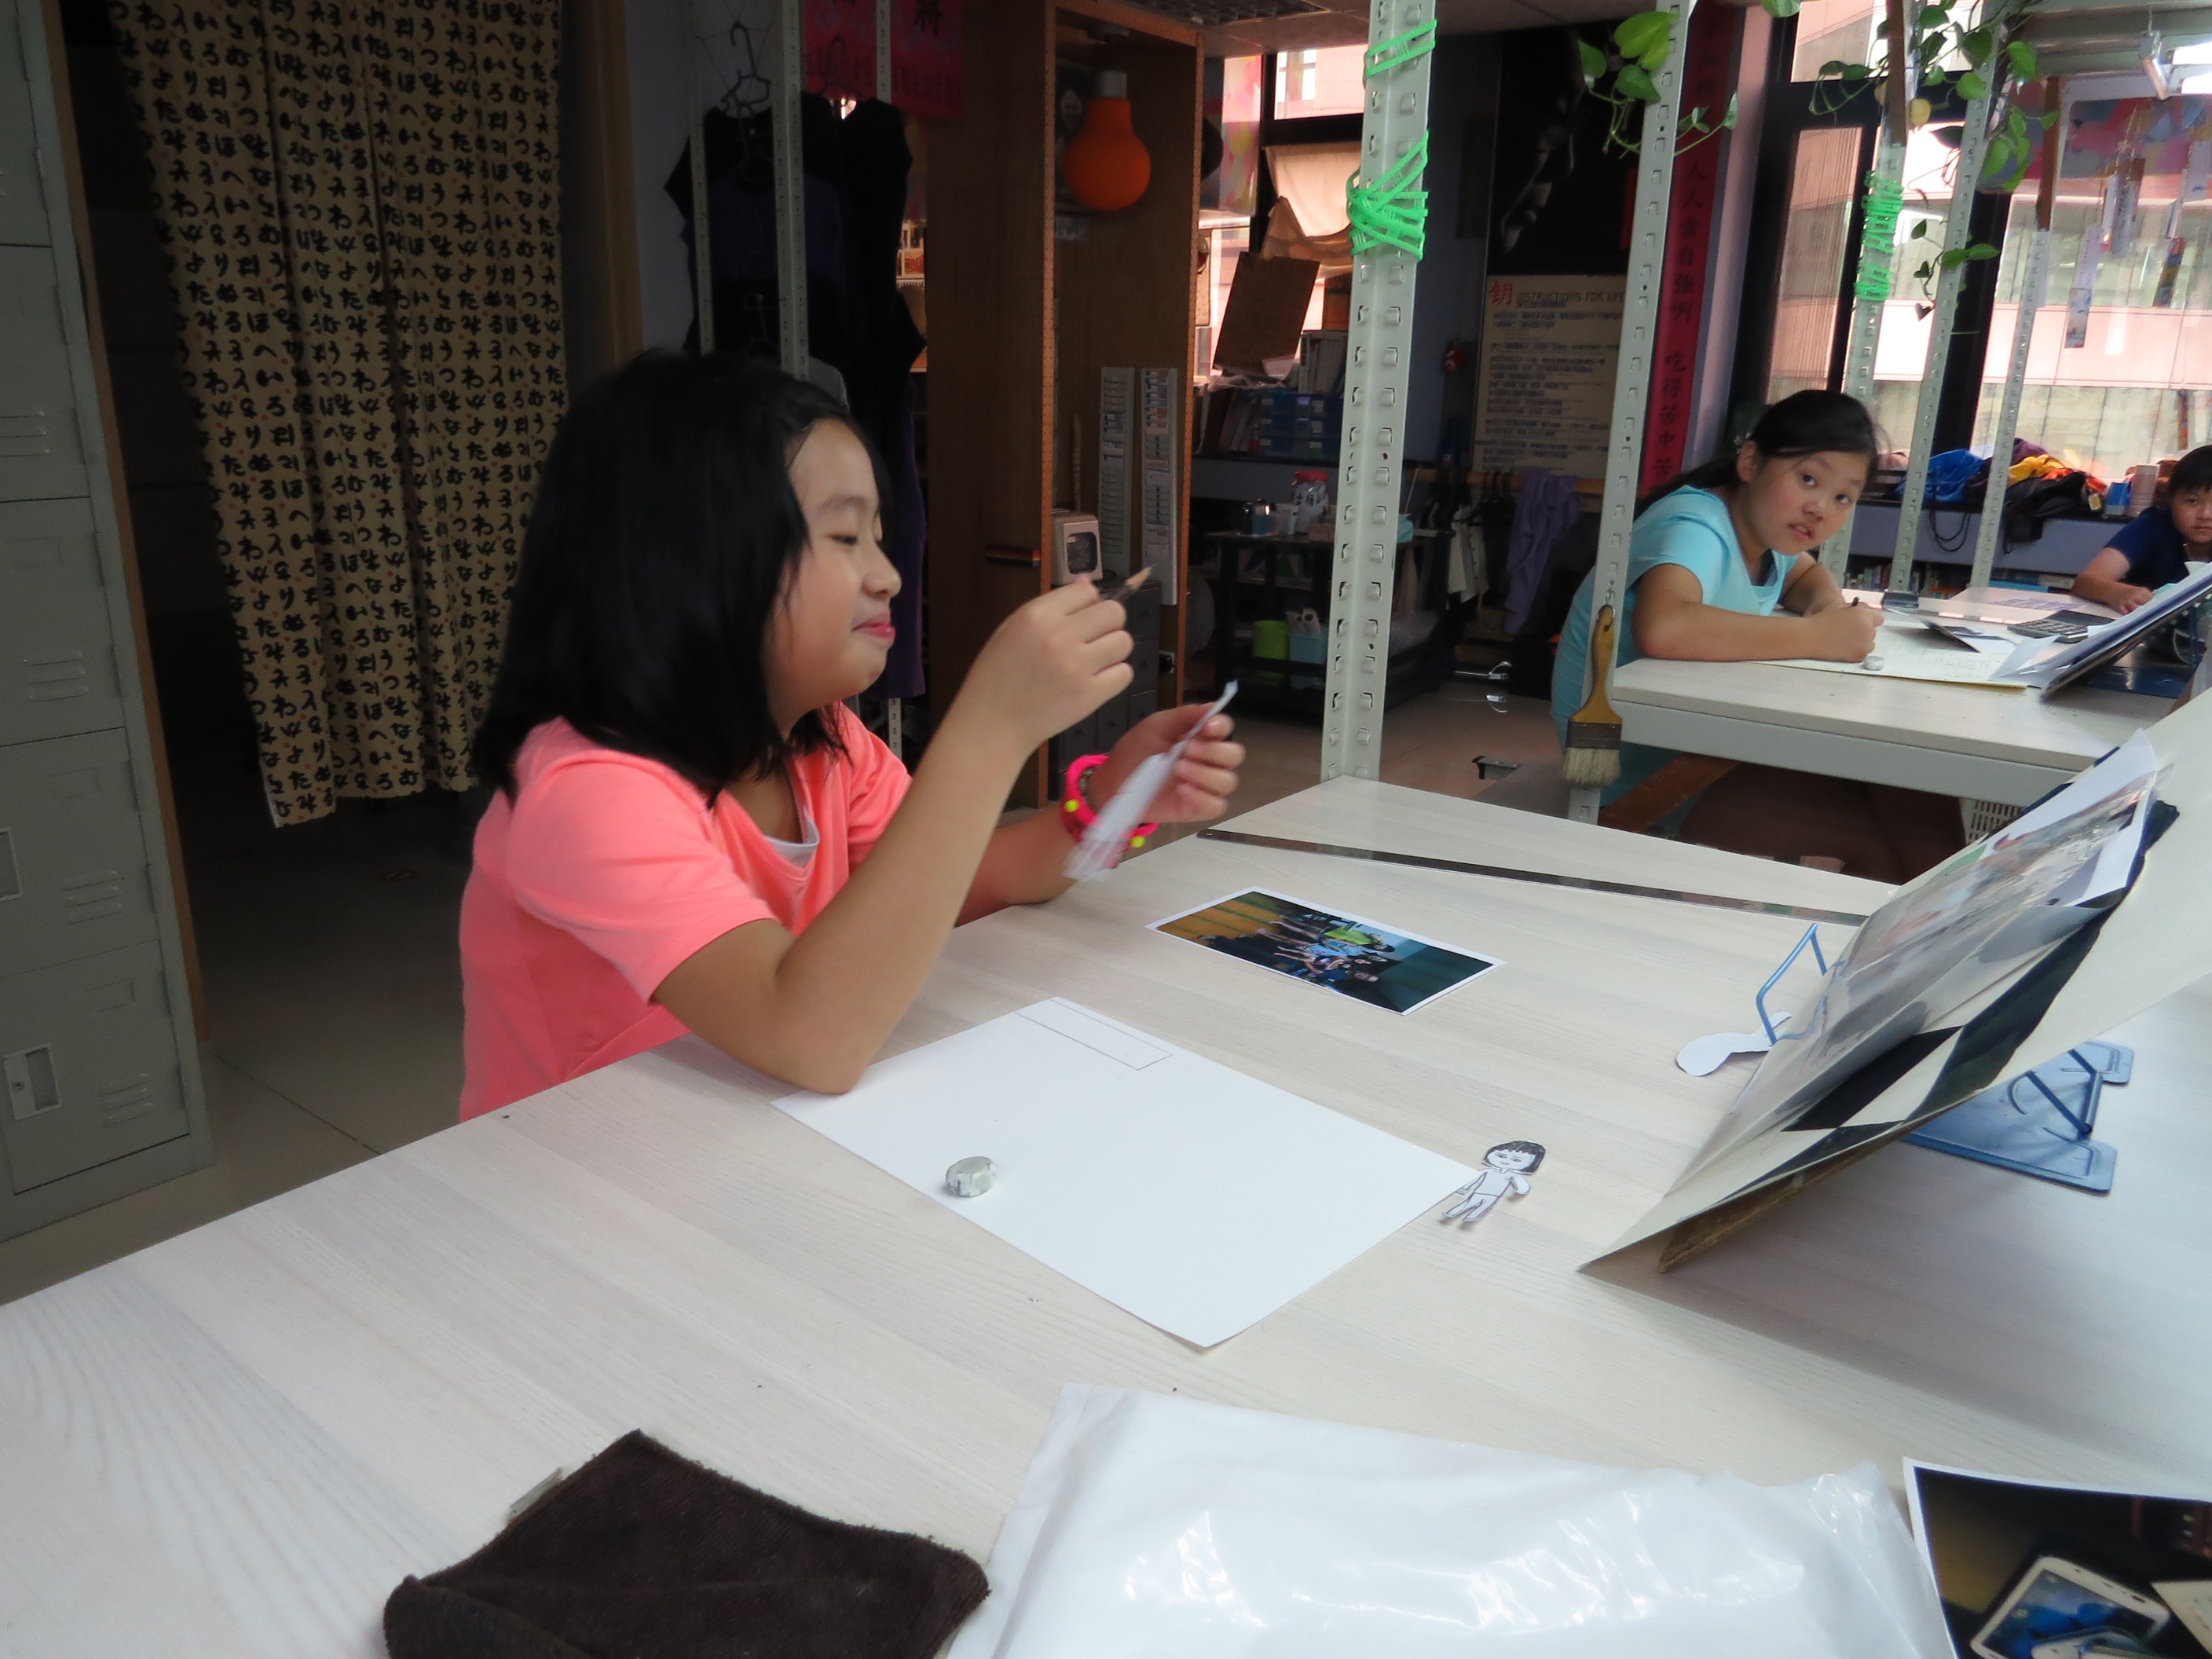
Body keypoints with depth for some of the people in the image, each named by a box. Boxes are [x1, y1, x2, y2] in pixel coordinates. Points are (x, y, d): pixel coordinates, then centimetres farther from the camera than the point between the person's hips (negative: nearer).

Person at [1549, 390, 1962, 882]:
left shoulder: (1765, 525, 4)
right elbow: (1662, 628, -44)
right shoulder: (1696, 528, -22)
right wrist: (1817, 636, -32)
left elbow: (1808, 575, 27)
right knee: (1884, 831, -16)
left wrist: (1829, 604, 0)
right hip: (1640, 766, -9)